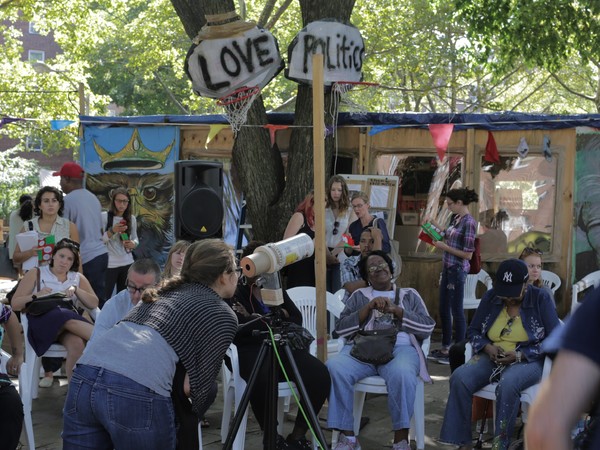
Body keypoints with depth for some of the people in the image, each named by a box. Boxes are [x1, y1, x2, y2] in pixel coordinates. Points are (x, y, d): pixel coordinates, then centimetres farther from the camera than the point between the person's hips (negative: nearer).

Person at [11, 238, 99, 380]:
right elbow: (15, 304, 6)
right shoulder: (36, 274, 13)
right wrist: (36, 296, -12)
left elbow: (94, 304, 10)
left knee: (77, 344, -35)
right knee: (69, 320, -38)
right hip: (42, 321, -3)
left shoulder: (78, 278, 22)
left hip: (70, 319, 3)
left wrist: (76, 290, -4)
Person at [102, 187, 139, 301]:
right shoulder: (104, 216, -6)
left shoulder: (131, 218, 8)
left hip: (127, 263, 4)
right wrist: (112, 231, -22)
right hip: (109, 264, -4)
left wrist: (133, 244, -6)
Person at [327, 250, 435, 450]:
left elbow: (428, 327, 8)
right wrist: (368, 308, -2)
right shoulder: (359, 296, 23)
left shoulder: (409, 295, 22)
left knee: (402, 373, -39)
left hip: (400, 348, -1)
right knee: (334, 368, -32)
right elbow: (340, 329, 9)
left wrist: (397, 310, -3)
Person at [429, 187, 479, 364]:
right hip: (448, 268, 9)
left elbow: (467, 254, -17)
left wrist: (444, 247, -14)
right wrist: (434, 224, 24)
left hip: (457, 270, -9)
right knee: (443, 309, 15)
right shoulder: (455, 218, 8)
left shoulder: (469, 222, -16)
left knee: (456, 310, -1)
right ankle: (445, 348, 27)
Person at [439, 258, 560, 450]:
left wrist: (519, 355, -18)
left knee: (507, 383, -39)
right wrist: (488, 347, -10)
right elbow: (473, 331, 12)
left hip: (528, 361, -4)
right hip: (492, 358, 4)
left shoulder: (541, 299, -5)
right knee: (459, 377, -26)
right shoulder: (490, 297, 4)